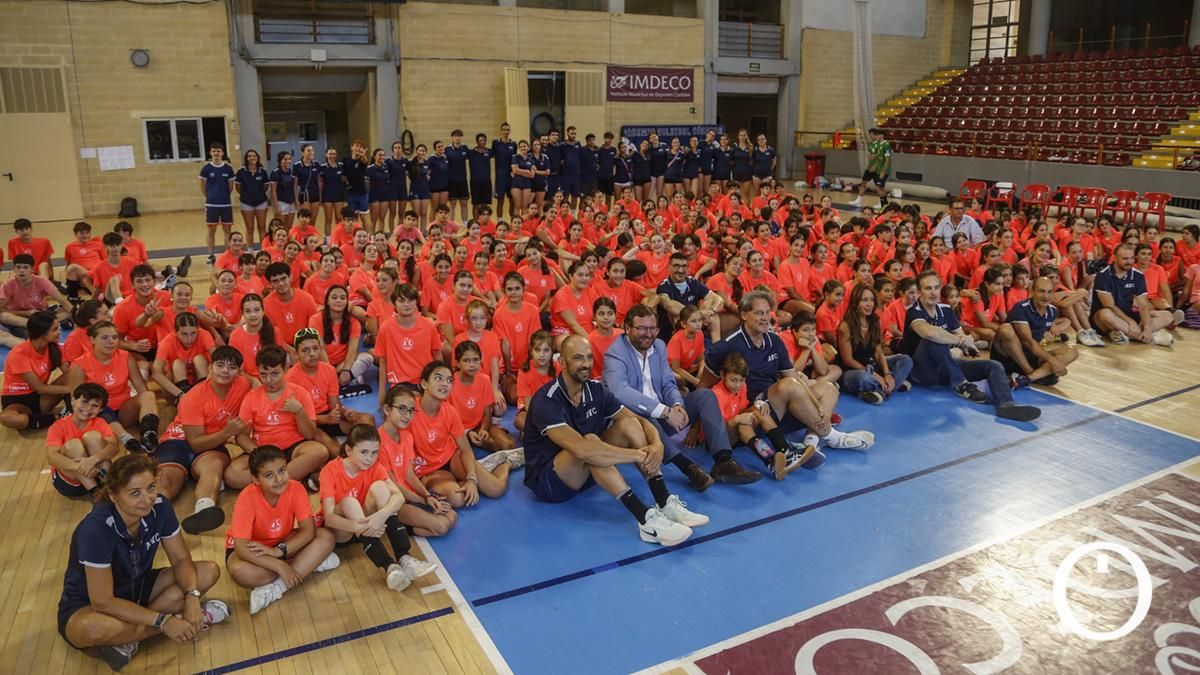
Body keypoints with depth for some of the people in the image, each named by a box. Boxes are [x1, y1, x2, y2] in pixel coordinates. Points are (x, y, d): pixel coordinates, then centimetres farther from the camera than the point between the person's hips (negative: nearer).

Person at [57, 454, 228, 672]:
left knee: (209, 572, -12)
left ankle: (126, 641, -14)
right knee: (94, 629, -42)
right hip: (86, 606, -6)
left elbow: (182, 559, -8)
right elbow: (103, 601, -30)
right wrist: (163, 621, -32)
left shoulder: (159, 508, -17)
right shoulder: (95, 529, -32)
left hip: (137, 589, 6)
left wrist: (192, 597, -28)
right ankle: (178, 616, -17)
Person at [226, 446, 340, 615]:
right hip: (250, 549, -3)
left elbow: (308, 530, -22)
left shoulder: (296, 489, -21)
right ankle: (311, 562, -23)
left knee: (326, 536, -21)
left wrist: (279, 551, -35)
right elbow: (241, 548, -34)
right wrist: (280, 566, -39)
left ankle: (275, 589, -26)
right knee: (240, 571, -38)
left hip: (283, 543, 4)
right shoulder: (247, 499, -29)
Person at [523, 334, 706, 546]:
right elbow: (581, 449, -39)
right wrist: (638, 455, -35)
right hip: (546, 479, -7)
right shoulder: (546, 400, -25)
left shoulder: (596, 390, -3)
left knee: (628, 424, -13)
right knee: (590, 443, -35)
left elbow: (640, 421, -2)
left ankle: (665, 504, -21)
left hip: (587, 472, 7)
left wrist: (657, 444, -26)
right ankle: (646, 519, -40)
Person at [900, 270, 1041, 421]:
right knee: (934, 339, -34)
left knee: (993, 366, -10)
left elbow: (963, 339, 6)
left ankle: (1006, 404, -37)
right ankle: (961, 384, -21)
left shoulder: (946, 310, 7)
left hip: (945, 368, 7)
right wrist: (961, 340, -22)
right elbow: (929, 332, -38)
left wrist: (966, 344, -21)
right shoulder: (914, 312, -15)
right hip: (922, 370, -7)